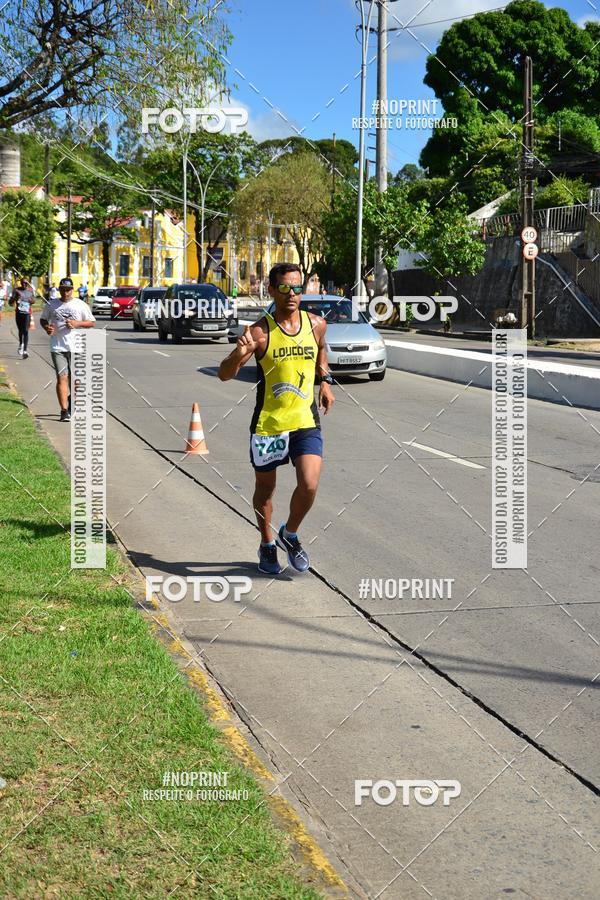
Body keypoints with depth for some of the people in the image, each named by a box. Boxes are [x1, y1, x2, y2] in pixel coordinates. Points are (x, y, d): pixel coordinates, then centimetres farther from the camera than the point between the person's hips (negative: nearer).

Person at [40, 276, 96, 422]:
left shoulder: (81, 305, 5)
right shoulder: (51, 305, 9)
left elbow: (91, 322, 7)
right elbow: (43, 319, 20)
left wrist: (77, 323, -11)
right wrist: (47, 328, -2)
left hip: (76, 348, 0)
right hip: (57, 347, 0)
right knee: (62, 378, -8)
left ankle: (71, 404, 30)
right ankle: (64, 411, -9)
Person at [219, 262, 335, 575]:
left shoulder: (316, 324, 1)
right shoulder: (260, 332, -12)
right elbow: (224, 374, -13)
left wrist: (325, 380, 14)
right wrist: (240, 352, -32)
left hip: (306, 422, 2)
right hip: (267, 423, -2)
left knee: (309, 486, -12)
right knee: (265, 488, 14)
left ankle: (290, 534, 17)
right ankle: (267, 545, 37)